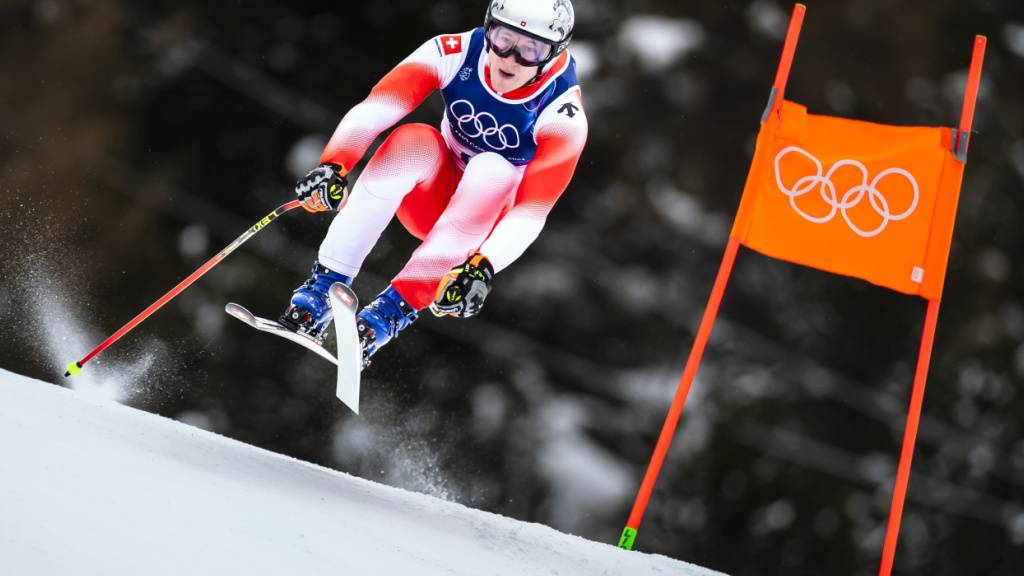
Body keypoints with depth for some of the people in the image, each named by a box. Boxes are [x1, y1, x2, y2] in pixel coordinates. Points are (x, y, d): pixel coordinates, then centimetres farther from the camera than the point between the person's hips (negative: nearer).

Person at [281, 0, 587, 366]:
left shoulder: (562, 114, -23)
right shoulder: (455, 53, -19)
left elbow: (532, 211, -28)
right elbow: (372, 111, -29)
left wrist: (484, 267, -45)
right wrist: (333, 165, -47)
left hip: (489, 222, -1)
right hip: (434, 197, 1)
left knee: (494, 170, -34)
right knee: (413, 141, -31)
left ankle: (394, 309, -35)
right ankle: (324, 288, -31)